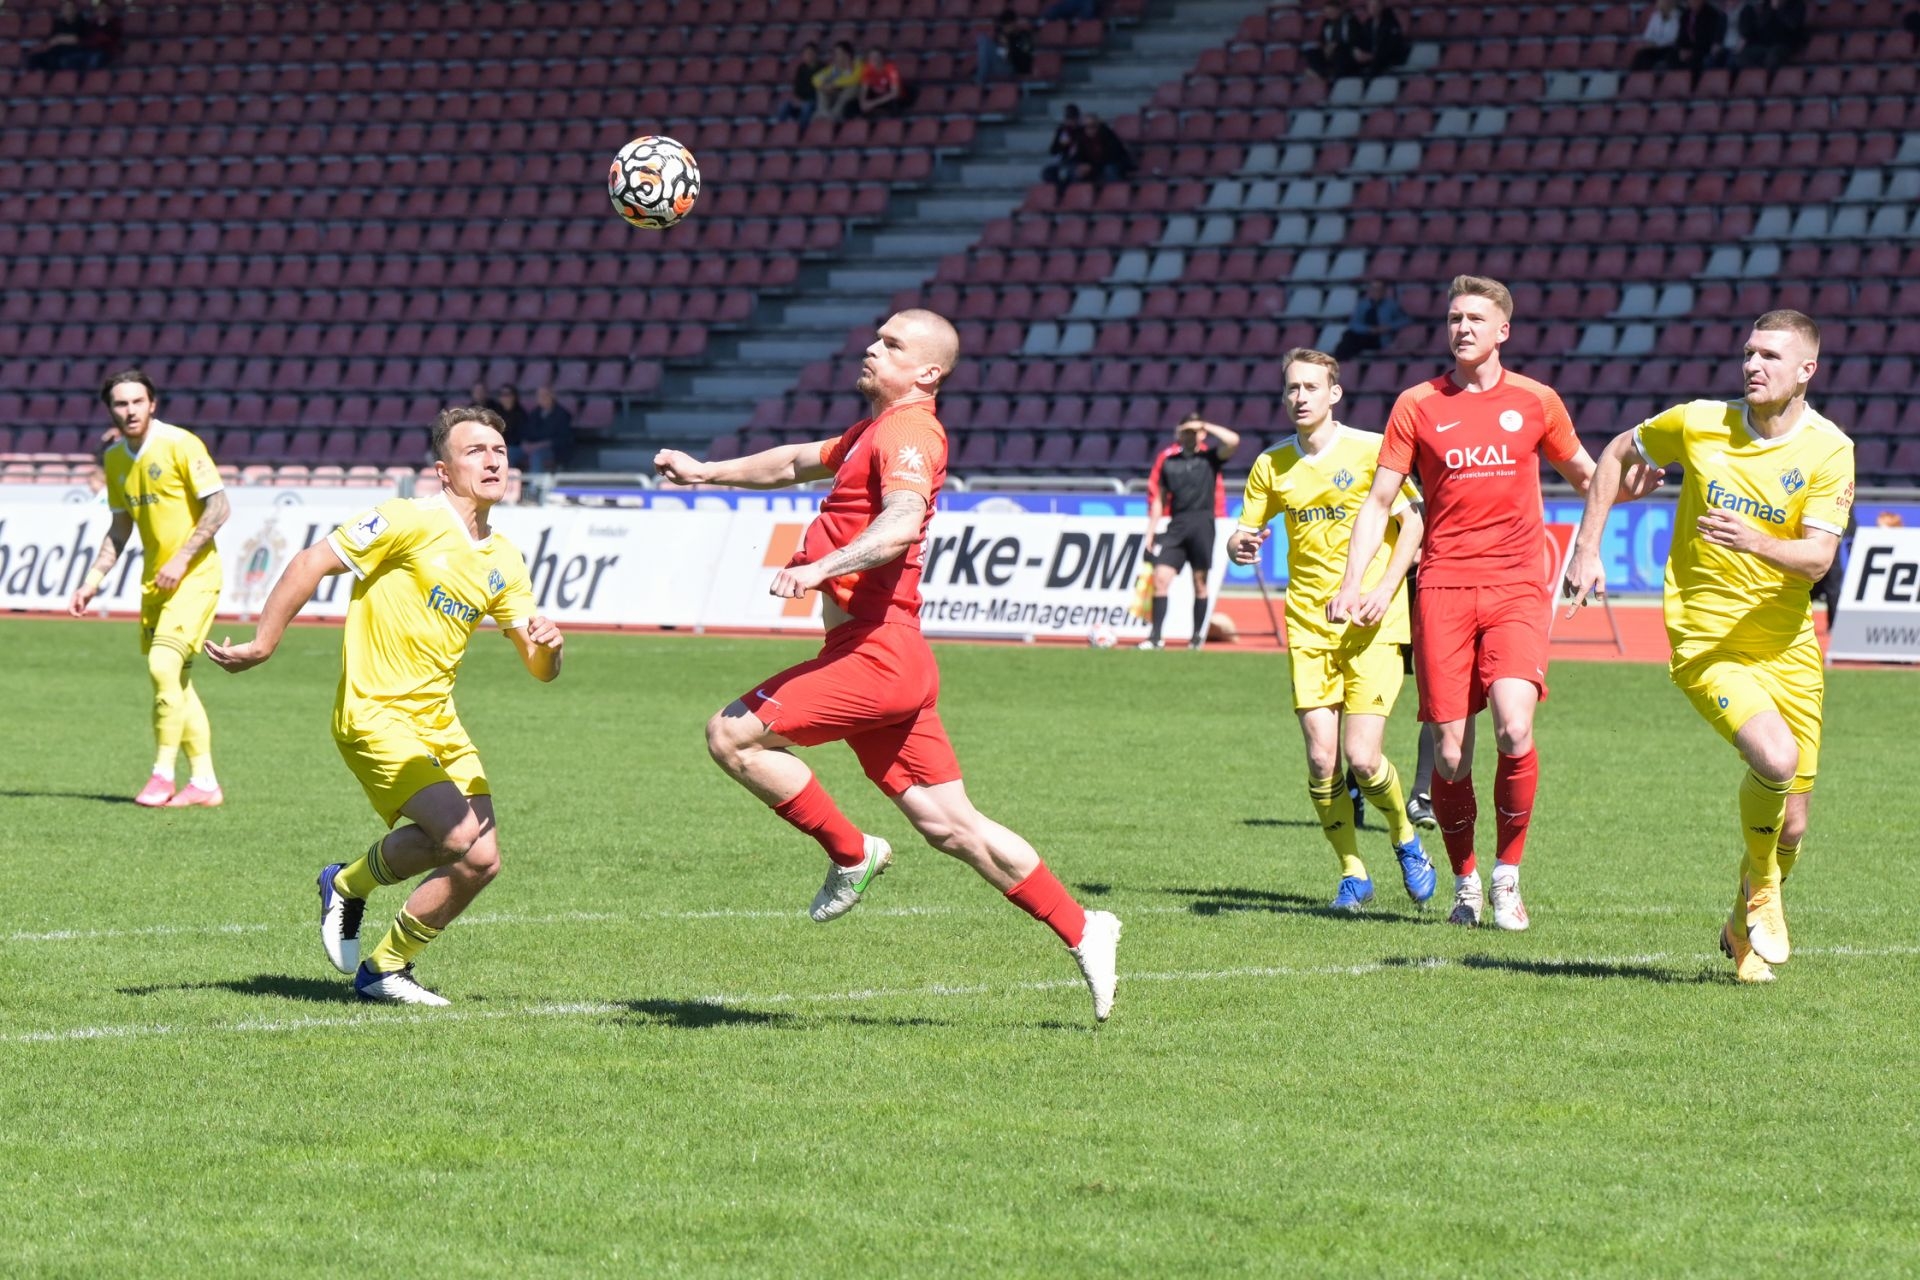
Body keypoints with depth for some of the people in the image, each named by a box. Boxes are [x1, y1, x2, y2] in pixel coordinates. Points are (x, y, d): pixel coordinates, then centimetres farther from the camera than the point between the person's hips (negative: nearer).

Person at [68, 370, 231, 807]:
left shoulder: (180, 444, -13)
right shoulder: (115, 458, 8)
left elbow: (218, 507, -15)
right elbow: (119, 527, 18)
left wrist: (182, 558, -20)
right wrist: (92, 581, 11)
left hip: (194, 575, -7)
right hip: (154, 580, 7)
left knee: (163, 665, -19)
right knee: (177, 682, 8)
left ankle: (163, 773, -12)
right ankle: (204, 783, 13)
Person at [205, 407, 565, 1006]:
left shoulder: (503, 562, 10)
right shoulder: (412, 522, -12)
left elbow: (539, 668, 12)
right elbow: (312, 563, -11)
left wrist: (548, 644, -12)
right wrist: (263, 643, -14)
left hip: (438, 722, 8)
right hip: (376, 714, -8)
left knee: (481, 861, -2)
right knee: (460, 835, -22)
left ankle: (385, 968, 17)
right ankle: (351, 883, 6)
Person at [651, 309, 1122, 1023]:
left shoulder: (908, 432, -10)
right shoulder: (875, 430, 23)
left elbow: (901, 523, -29)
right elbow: (801, 462, 41)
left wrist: (823, 567, -41)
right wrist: (705, 473, 42)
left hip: (877, 651, -10)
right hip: (879, 653, 10)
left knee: (732, 735, -13)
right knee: (948, 825, 7)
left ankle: (851, 854, -3)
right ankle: (1080, 931, 9)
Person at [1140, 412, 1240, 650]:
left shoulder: (1209, 455, 5)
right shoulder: (1167, 458, 11)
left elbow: (1233, 441, -14)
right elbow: (1158, 498, 15)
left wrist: (1205, 426, -4)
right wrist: (1151, 532, 11)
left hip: (1202, 522, -2)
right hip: (1176, 524, 2)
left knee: (1200, 581, 3)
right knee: (1160, 578, -8)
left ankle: (1198, 635, 14)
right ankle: (1155, 637, -6)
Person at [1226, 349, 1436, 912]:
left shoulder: (1370, 450, -3)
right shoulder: (1272, 465, 7)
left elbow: (1412, 523, 0)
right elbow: (1243, 534, 12)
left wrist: (1385, 589, -12)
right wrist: (1239, 546, -12)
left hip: (1372, 626, -3)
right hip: (1308, 626, 3)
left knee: (1361, 759, -11)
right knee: (1322, 760, -6)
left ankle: (1405, 839, 18)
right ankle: (1353, 874, 11)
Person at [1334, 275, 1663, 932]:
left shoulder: (1536, 401, 9)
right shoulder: (1418, 405, 7)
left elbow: (1582, 474, 22)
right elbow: (1379, 501, 9)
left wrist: (1627, 485, -1)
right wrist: (1352, 582, -3)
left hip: (1516, 587, 0)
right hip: (1443, 588, 0)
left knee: (1514, 729, -20)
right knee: (1450, 753, -4)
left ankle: (1508, 878, -3)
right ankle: (1465, 883, 16)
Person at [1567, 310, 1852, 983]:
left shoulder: (1830, 449, -6)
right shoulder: (1700, 423, -3)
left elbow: (1817, 557, -15)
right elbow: (1618, 453, 15)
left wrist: (1755, 543, -34)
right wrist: (1587, 549, 10)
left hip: (1786, 648, 2)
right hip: (1705, 640, -2)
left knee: (1790, 827, 3)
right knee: (1775, 757, -28)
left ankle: (1745, 927, 33)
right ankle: (1761, 891, -1)